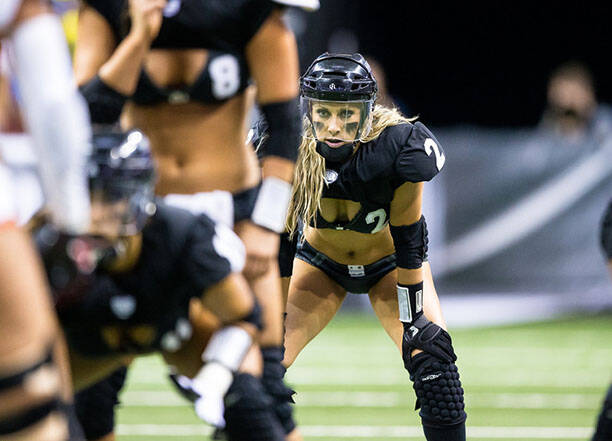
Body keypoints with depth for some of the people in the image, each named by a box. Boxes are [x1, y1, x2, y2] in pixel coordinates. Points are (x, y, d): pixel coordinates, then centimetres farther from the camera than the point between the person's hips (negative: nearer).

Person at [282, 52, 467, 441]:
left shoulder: (394, 148, -34)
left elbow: (408, 240, -23)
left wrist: (415, 320, -21)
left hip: (388, 260, -1)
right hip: (321, 260, 1)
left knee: (431, 355, -20)